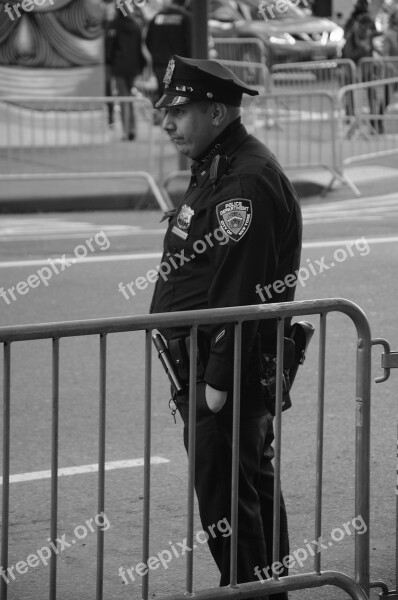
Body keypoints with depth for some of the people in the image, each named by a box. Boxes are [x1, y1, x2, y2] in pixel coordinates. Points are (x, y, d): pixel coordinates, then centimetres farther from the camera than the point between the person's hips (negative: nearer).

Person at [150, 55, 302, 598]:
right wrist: (190, 378, 18)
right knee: (254, 486, 18)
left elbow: (241, 290, -23)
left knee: (225, 494, -6)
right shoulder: (215, 170, 15)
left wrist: (217, 381, -23)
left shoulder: (247, 181, -19)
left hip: (229, 368, -11)